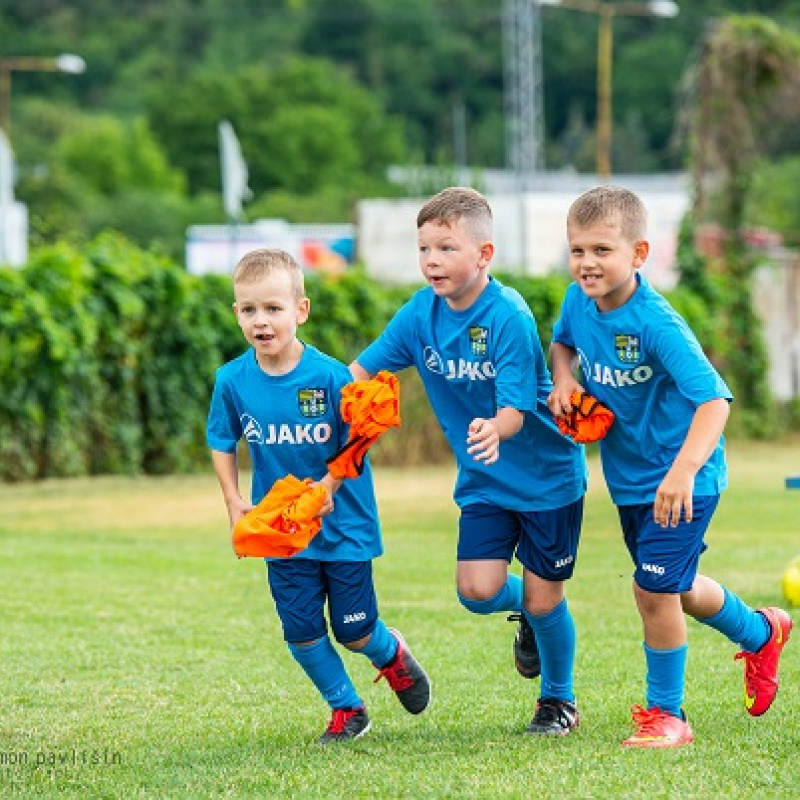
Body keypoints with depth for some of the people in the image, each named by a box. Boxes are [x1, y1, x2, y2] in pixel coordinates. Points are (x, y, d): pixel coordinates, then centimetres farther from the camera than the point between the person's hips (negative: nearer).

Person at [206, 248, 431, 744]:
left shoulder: (329, 376, -19)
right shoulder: (232, 381, -9)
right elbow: (222, 444, 6)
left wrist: (326, 486, -23)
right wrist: (234, 502, -4)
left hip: (343, 523, -3)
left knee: (353, 631, 7)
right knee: (302, 631, 5)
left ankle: (392, 654, 41)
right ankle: (346, 709, 26)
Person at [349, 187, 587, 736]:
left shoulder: (508, 316, -24)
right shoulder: (421, 312, -7)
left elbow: (514, 411, -28)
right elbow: (363, 370, 1)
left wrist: (493, 431, -50)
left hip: (547, 473, -5)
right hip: (484, 480, 5)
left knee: (543, 598, 1)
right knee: (477, 591, -10)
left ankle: (560, 700, 27)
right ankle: (528, 611, 26)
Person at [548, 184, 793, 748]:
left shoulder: (657, 324, -29)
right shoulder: (579, 303, -7)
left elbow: (714, 399, -37)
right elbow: (563, 342, 19)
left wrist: (684, 469, -51)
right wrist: (564, 379, -5)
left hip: (680, 481, -8)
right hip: (628, 478, 8)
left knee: (655, 589, -10)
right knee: (676, 587, 21)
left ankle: (666, 714, 9)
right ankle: (761, 633, 49)